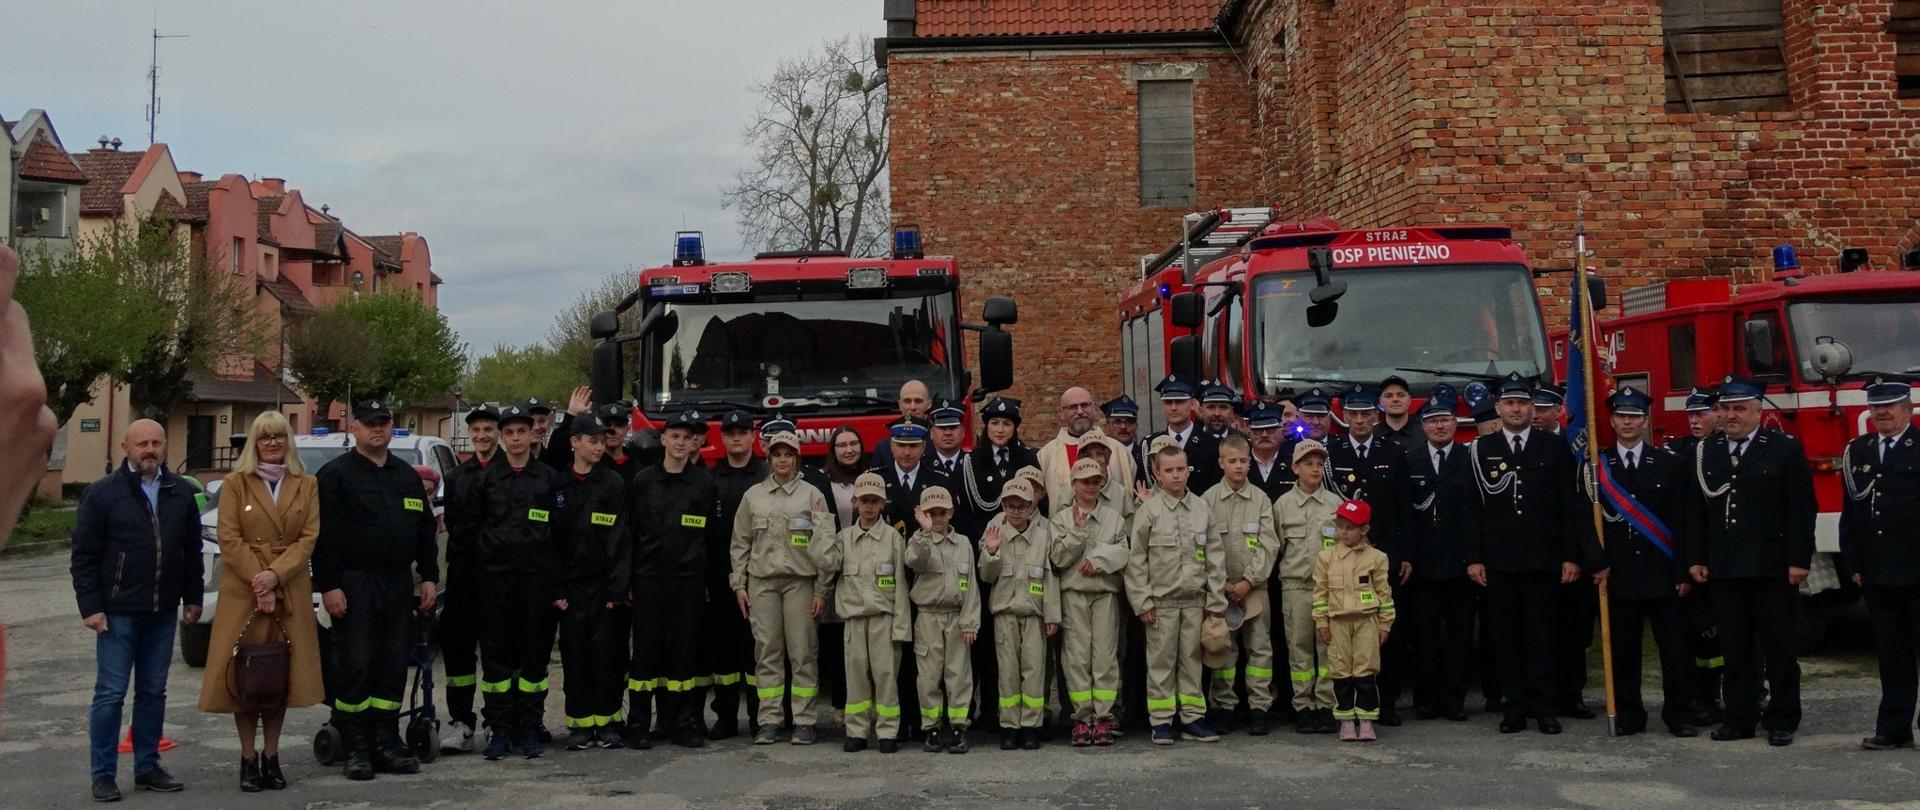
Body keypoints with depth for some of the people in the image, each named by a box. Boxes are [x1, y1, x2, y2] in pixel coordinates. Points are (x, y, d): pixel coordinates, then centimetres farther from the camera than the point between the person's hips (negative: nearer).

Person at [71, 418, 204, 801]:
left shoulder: (181, 492, 8)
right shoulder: (101, 493, -4)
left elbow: (192, 550, 13)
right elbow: (84, 556, -4)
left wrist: (192, 598, 10)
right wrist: (90, 607, -10)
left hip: (163, 611, 4)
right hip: (118, 611, -4)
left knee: (153, 691, 11)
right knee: (110, 693, 0)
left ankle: (147, 767, 20)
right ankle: (103, 775, 8)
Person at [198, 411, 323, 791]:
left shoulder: (306, 485, 9)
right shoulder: (234, 484, 4)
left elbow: (309, 538, 1)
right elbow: (229, 539, -4)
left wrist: (275, 575, -13)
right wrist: (258, 582, -13)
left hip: (290, 594, 2)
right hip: (243, 592, -1)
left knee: (282, 675, 4)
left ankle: (271, 755, 13)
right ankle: (248, 757, 8)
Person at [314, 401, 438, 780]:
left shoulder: (407, 475, 16)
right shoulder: (335, 474, -2)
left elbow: (426, 528, 19)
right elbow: (324, 535, -8)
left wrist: (429, 576, 11)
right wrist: (329, 585, -15)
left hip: (398, 583, 5)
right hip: (354, 583, -5)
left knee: (394, 665, 7)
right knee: (354, 665, -4)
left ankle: (386, 742, 15)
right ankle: (354, 747, 4)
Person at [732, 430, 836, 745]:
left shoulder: (812, 495, 5)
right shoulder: (753, 496, 12)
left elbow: (825, 545, 1)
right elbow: (740, 543, 13)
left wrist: (822, 590, -4)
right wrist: (738, 584, 5)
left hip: (800, 581, -2)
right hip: (762, 581, 2)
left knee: (803, 652, -3)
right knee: (766, 651, 2)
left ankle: (803, 722, 3)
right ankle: (768, 722, 7)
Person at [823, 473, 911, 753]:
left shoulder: (892, 536, 1)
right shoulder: (845, 537, 9)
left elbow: (900, 582, -1)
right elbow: (829, 563, -8)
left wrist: (901, 623, -6)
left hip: (884, 615, -2)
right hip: (854, 615, 2)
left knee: (885, 672, -2)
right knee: (856, 672, 5)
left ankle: (887, 732, 6)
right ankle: (856, 732, 12)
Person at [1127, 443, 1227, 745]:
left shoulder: (1201, 507, 4)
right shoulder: (1149, 510, -5)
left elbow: (1214, 554, 7)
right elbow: (1136, 559, -4)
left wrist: (1216, 598, 4)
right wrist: (1142, 601, -8)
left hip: (1195, 599, 3)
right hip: (1161, 599, -3)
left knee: (1192, 658, 9)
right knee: (1161, 660, 3)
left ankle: (1192, 717, 18)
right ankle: (1161, 721, 10)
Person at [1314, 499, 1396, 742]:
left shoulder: (1376, 558, 2)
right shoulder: (1325, 557, 4)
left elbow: (1384, 592, 5)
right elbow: (1320, 592, 4)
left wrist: (1385, 624, 3)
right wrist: (1321, 623, 0)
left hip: (1366, 621, -1)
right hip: (1337, 622, 1)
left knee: (1365, 671, 0)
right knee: (1341, 672, 3)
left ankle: (1366, 720, 9)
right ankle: (1346, 720, 12)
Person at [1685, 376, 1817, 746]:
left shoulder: (1785, 449, -1)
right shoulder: (1705, 452, 10)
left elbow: (1802, 508, -4)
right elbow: (1695, 510, 11)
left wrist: (1799, 560, -10)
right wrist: (1696, 559, 6)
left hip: (1772, 569, -3)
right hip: (1724, 570, 3)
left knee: (1778, 646, 4)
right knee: (1736, 648, 8)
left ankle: (1782, 719, 14)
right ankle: (1740, 718, 14)